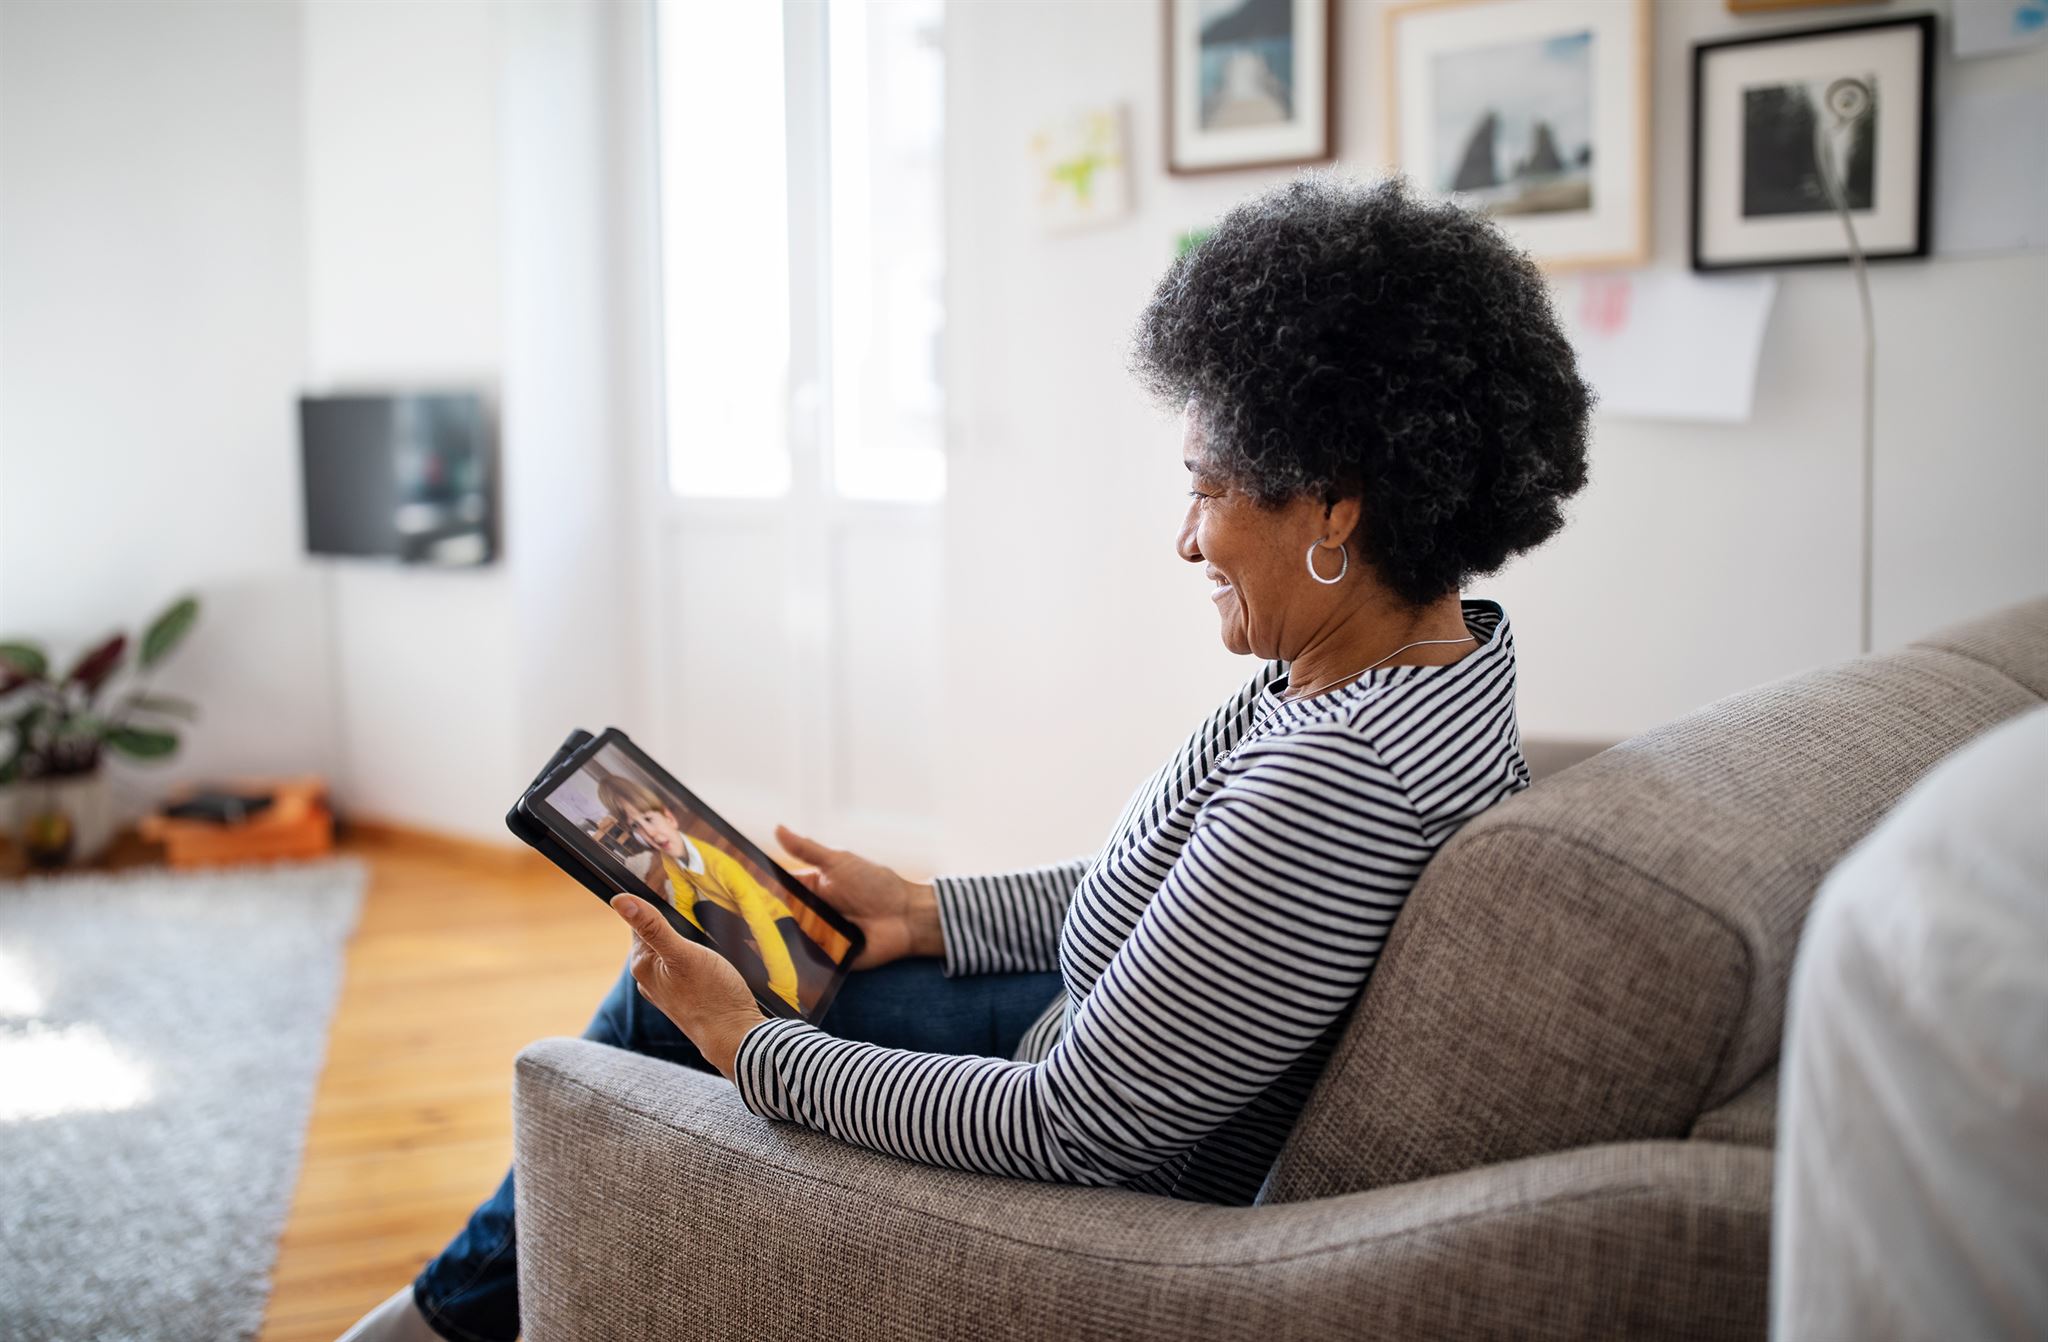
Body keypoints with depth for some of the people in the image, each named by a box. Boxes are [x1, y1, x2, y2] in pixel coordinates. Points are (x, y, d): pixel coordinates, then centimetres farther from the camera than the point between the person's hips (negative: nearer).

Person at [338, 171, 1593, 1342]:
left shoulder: (1334, 782, -36)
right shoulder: (1446, 647, -5)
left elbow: (1074, 1131, -30)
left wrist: (756, 1049, -20)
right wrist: (927, 910, 8)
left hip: (1132, 1195, -9)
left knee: (680, 1013, 7)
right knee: (697, 967, 15)